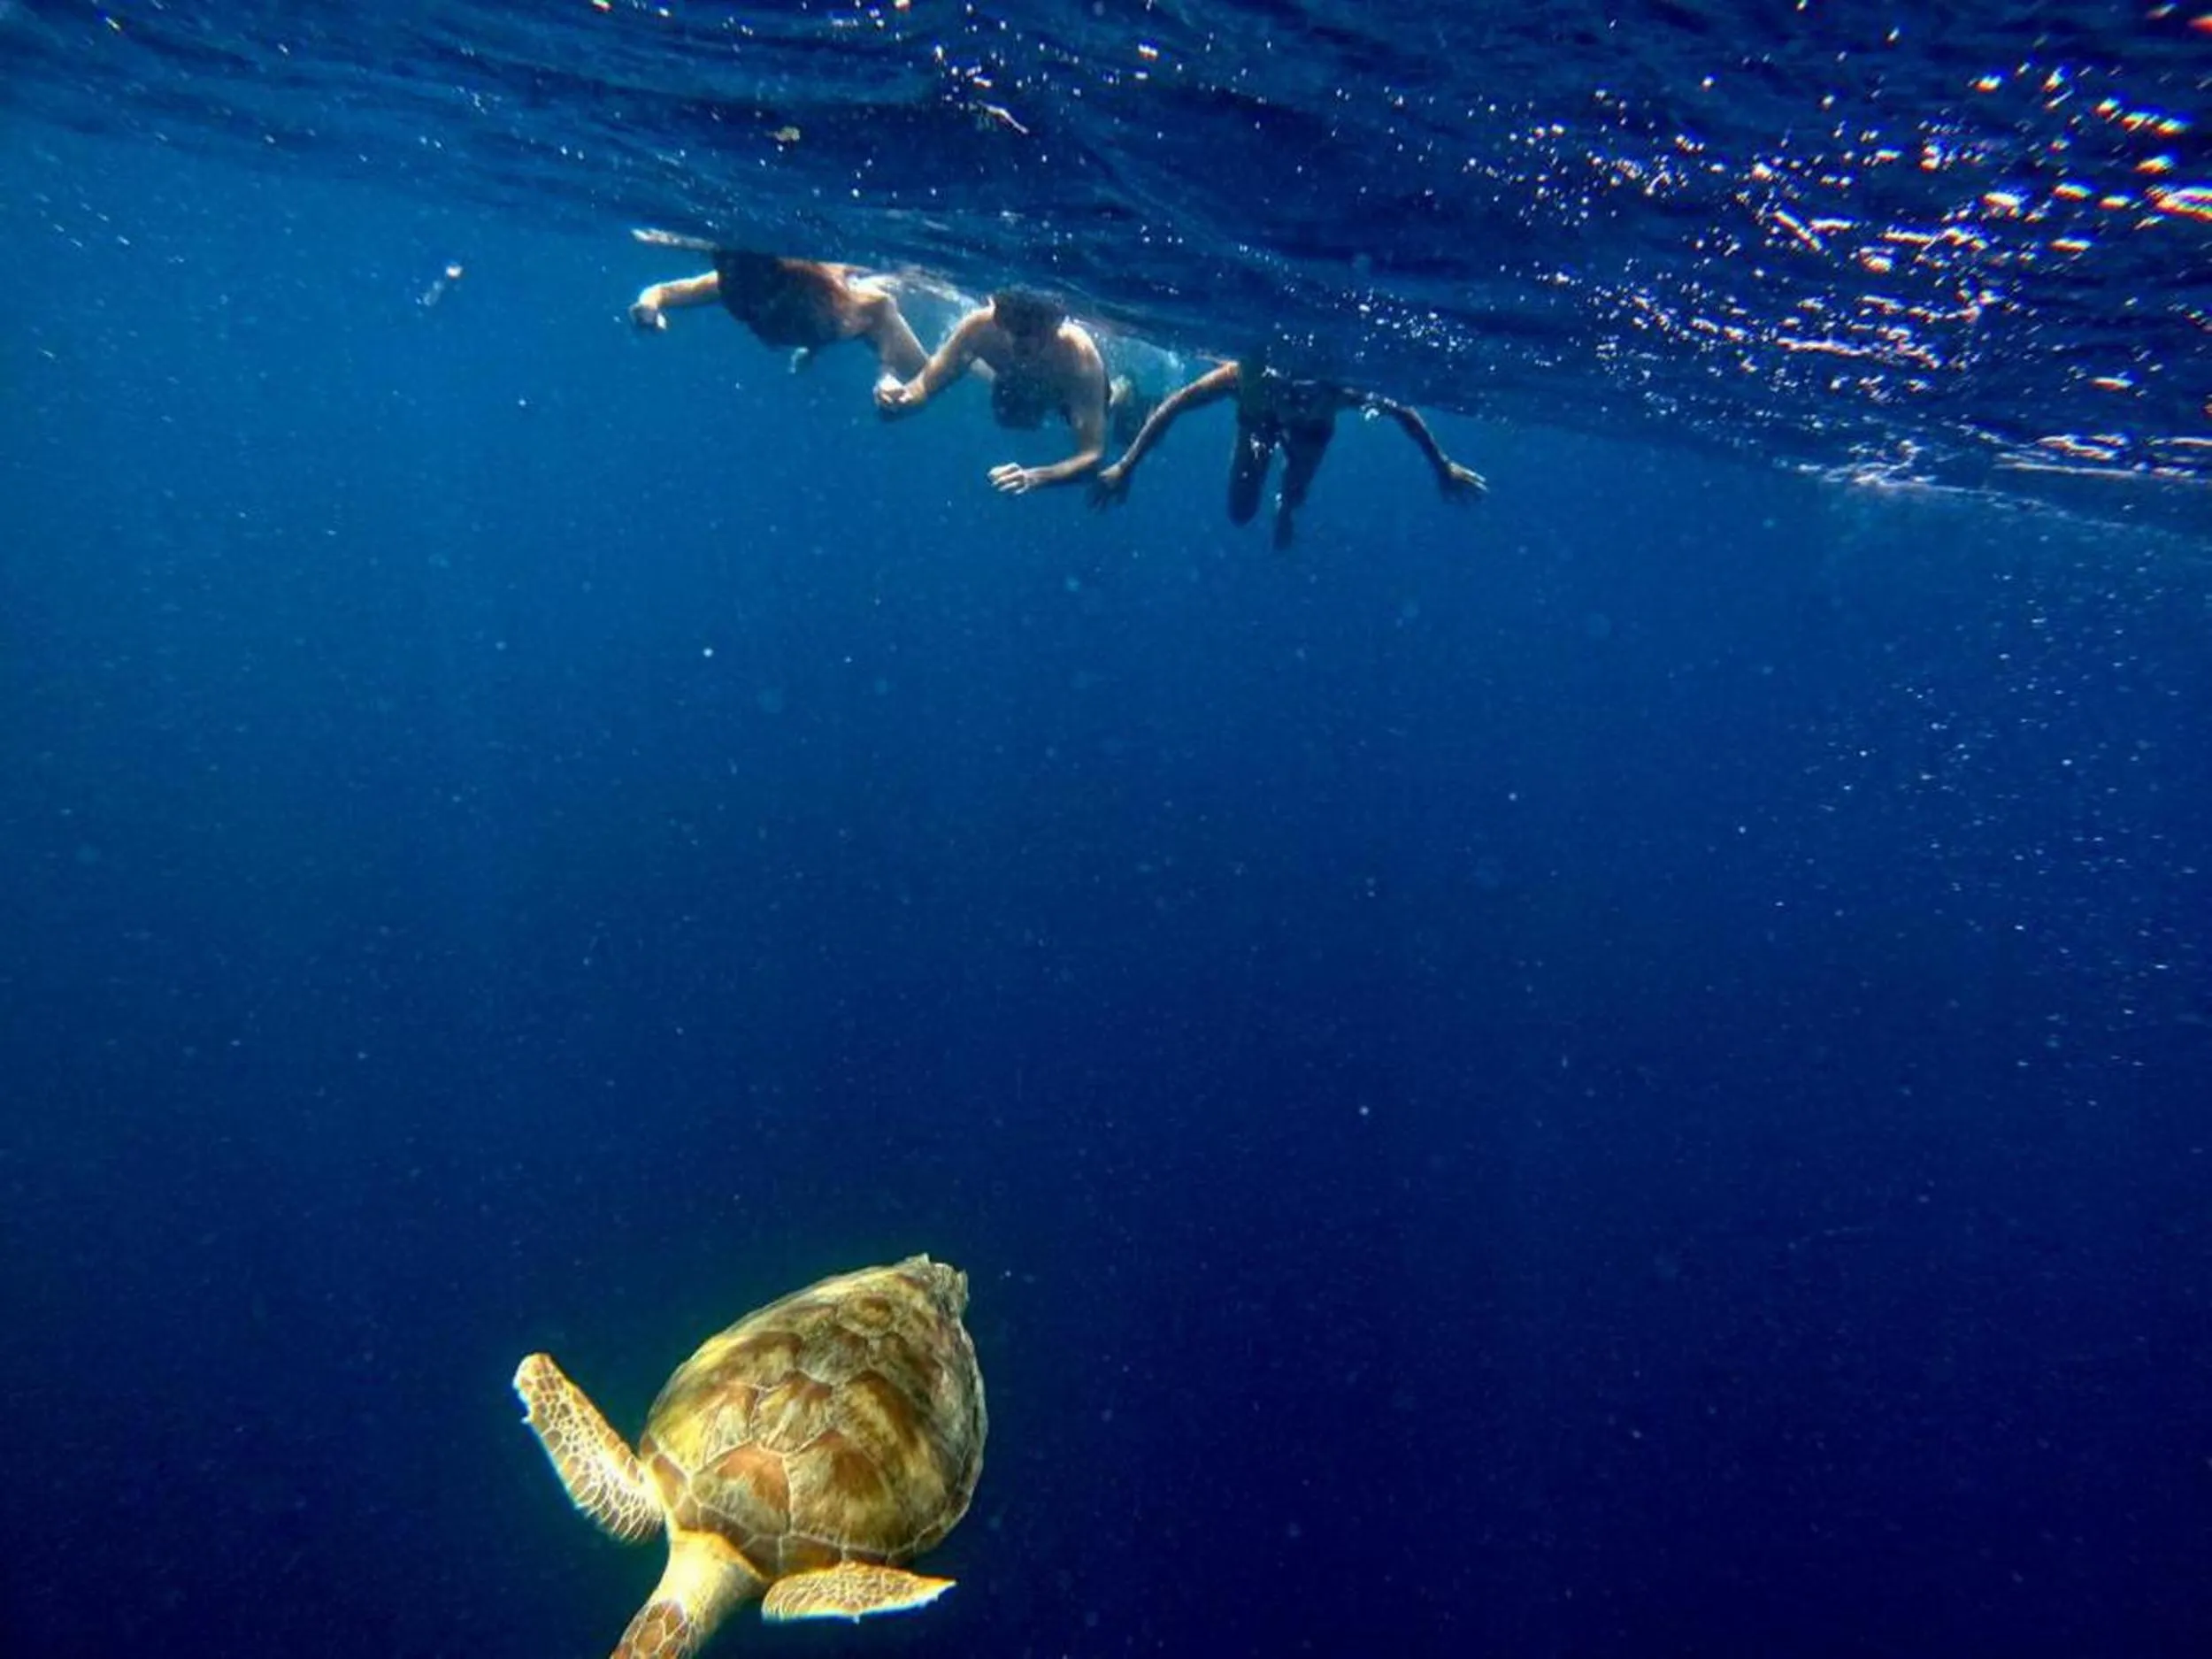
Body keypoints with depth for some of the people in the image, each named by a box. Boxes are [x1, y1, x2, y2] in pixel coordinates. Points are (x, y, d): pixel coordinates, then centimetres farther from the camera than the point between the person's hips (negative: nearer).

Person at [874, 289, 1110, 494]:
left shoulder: (1081, 355, -48)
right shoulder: (979, 326, -41)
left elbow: (1092, 454, -51)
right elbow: (924, 386, -33)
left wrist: (1036, 477, -69)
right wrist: (898, 398, -57)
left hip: (1076, 386, -1)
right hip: (1018, 383, 2)